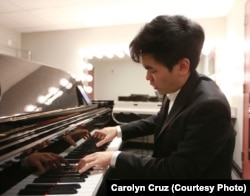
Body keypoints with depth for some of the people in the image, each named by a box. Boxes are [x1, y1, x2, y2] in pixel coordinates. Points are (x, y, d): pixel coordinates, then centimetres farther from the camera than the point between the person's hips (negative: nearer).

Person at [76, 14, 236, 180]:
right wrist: (119, 130, 6)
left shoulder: (210, 106, -31)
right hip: (165, 167, 6)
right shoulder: (176, 89, -7)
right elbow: (159, 121, 11)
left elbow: (175, 172, -30)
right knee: (111, 173, 10)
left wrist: (115, 158, -25)